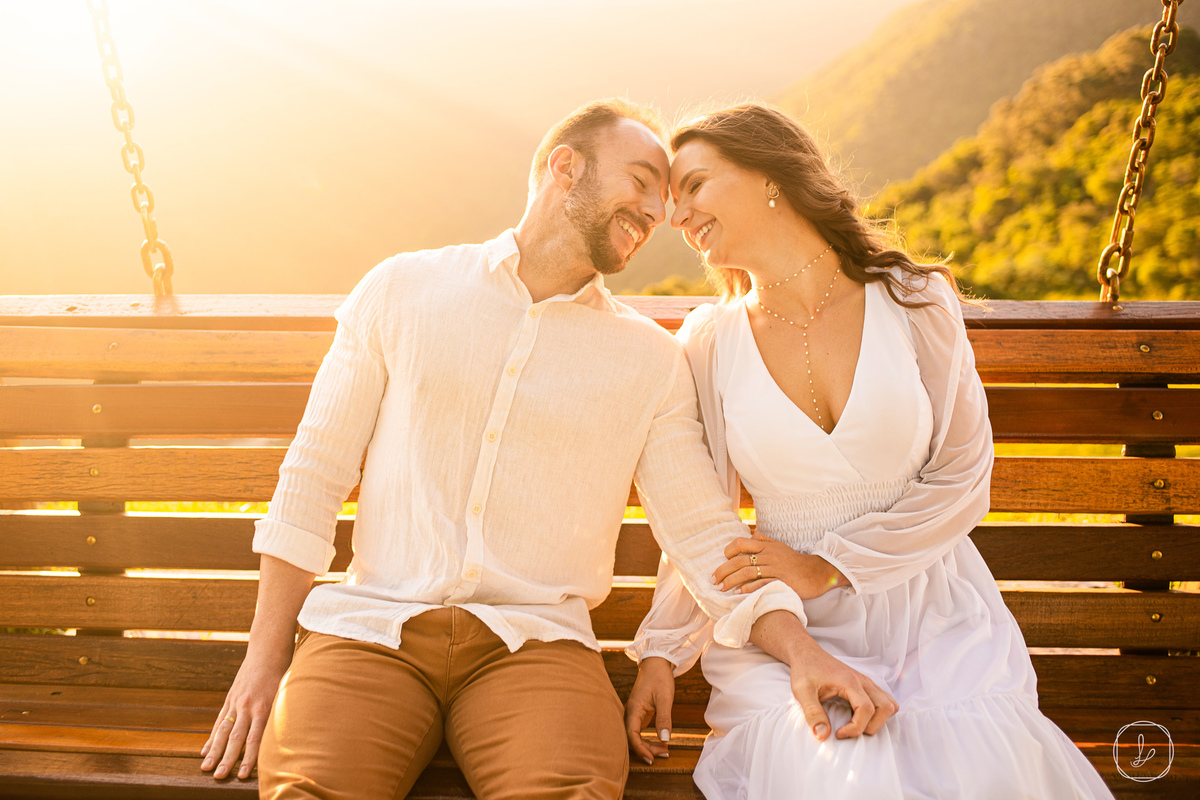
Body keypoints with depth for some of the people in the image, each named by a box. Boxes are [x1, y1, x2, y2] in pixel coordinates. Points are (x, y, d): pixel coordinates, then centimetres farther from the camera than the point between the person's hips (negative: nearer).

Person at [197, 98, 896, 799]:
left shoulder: (653, 361, 10)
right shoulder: (402, 290, 8)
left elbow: (705, 532, 7)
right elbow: (313, 476, 8)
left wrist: (801, 649, -10)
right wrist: (264, 662, 4)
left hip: (536, 642, 1)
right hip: (373, 626, 0)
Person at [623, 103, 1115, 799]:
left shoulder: (915, 301, -2)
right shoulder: (710, 342, 2)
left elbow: (963, 480, -3)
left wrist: (827, 568, -11)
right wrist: (662, 652, 1)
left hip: (935, 615, 0)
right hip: (786, 629, 0)